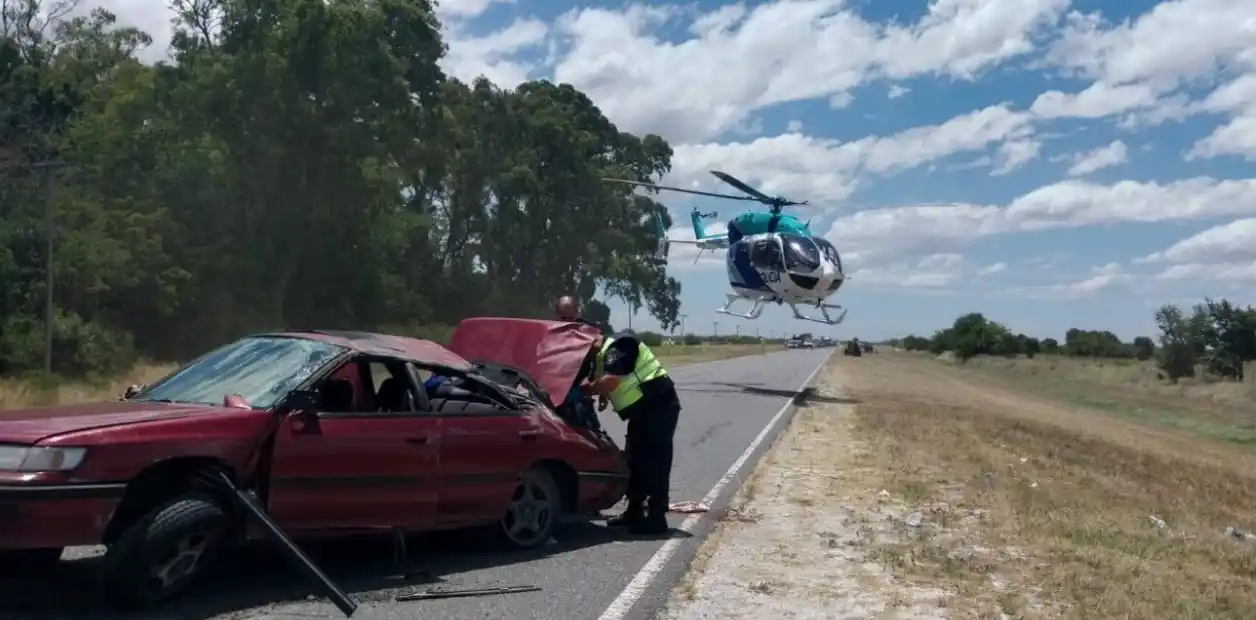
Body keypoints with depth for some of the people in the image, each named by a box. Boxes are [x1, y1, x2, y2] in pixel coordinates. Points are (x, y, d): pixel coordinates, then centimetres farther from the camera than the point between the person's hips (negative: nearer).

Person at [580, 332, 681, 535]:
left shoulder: (618, 345, -16)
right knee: (635, 460, 13)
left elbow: (611, 381, -28)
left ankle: (656, 518, -7)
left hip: (659, 404, -10)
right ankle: (634, 512, 21)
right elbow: (597, 384, 18)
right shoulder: (600, 356, 16)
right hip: (643, 408, 10)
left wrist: (580, 391, -17)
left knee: (654, 462, -10)